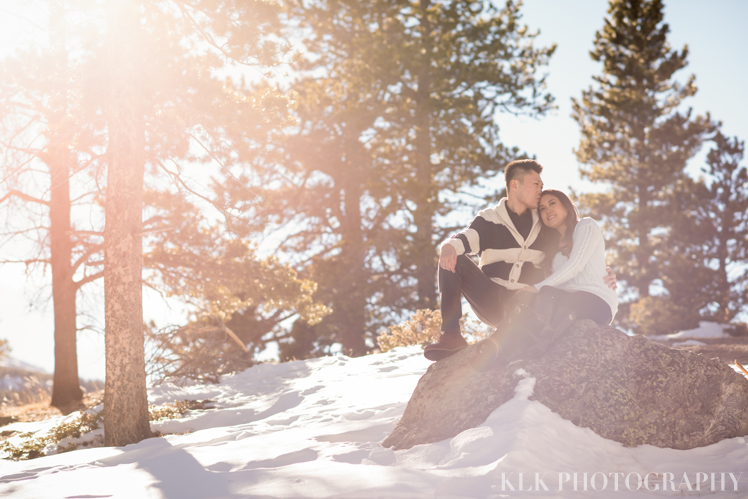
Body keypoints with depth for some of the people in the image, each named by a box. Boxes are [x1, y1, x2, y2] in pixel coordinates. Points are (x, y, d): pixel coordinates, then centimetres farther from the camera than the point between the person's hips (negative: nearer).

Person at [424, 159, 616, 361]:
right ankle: (451, 335, -28)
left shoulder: (545, 227, 16)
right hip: (491, 303, 0)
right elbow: (466, 238, -13)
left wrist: (602, 275, 2)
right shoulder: (488, 220, 8)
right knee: (453, 260, -22)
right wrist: (451, 245, -38)